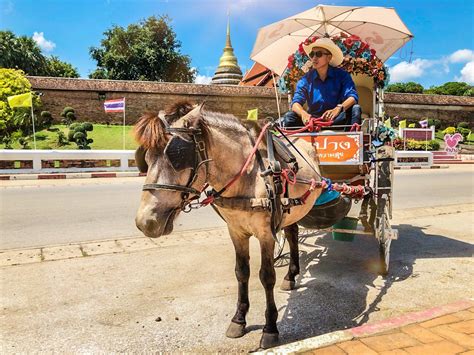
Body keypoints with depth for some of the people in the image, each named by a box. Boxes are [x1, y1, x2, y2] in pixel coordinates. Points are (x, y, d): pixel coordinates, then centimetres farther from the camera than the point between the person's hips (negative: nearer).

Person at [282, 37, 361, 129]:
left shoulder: (341, 75, -1)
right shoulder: (306, 79, 3)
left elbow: (352, 96, -15)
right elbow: (296, 102, -8)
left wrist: (338, 108, -38)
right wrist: (303, 113, -34)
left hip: (336, 120, -1)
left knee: (355, 109, -27)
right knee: (289, 117, -22)